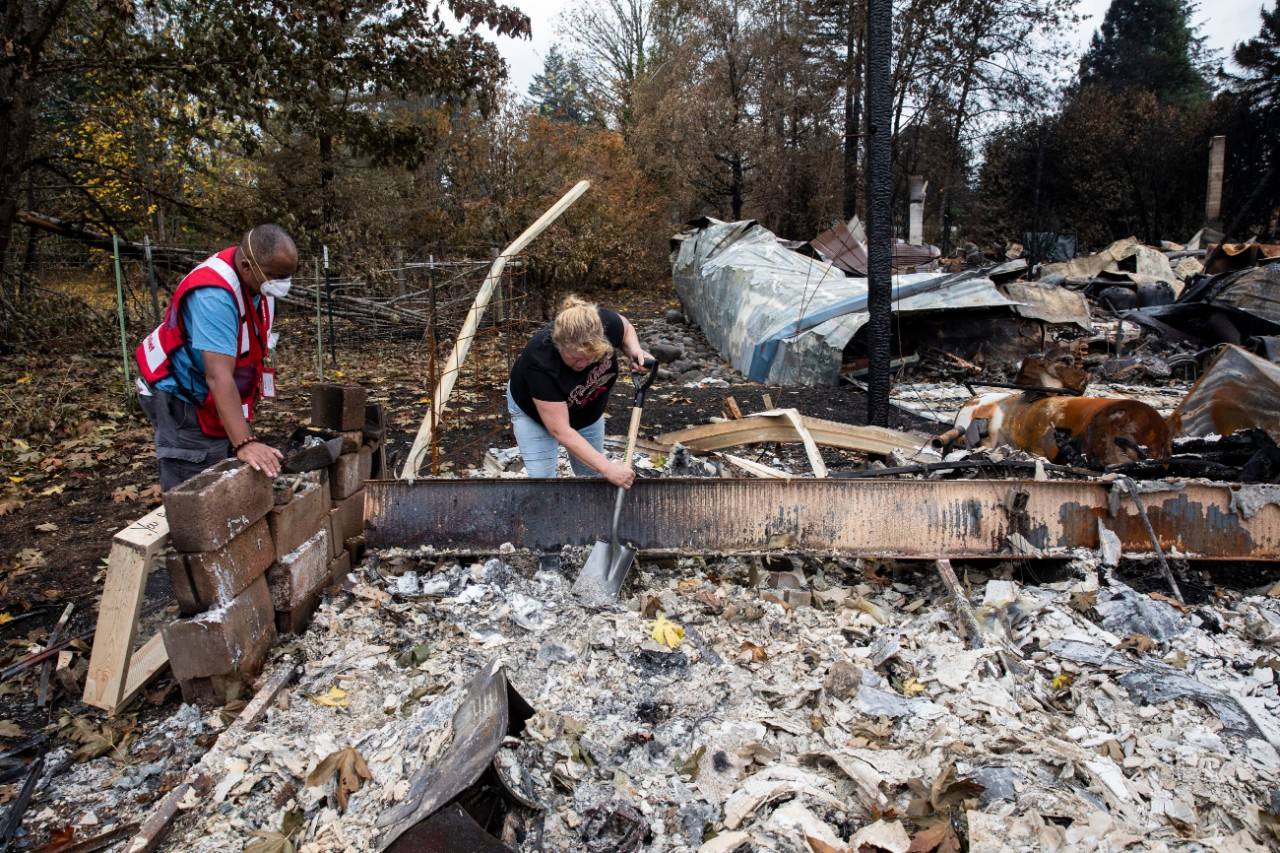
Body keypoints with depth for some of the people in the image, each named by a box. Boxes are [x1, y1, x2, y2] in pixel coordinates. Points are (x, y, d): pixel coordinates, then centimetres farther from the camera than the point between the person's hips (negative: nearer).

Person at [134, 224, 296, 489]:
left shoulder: (259, 281, -4)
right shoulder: (214, 294, -31)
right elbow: (218, 375, -40)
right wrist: (245, 444, -49)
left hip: (217, 400, 8)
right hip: (182, 399, -8)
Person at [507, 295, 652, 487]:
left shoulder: (606, 323, -33)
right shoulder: (540, 361, -42)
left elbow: (626, 329, -6)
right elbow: (560, 431, -38)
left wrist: (634, 351, -28)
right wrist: (608, 468, -41)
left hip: (588, 411, 4)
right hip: (534, 412, -4)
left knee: (592, 477, 10)